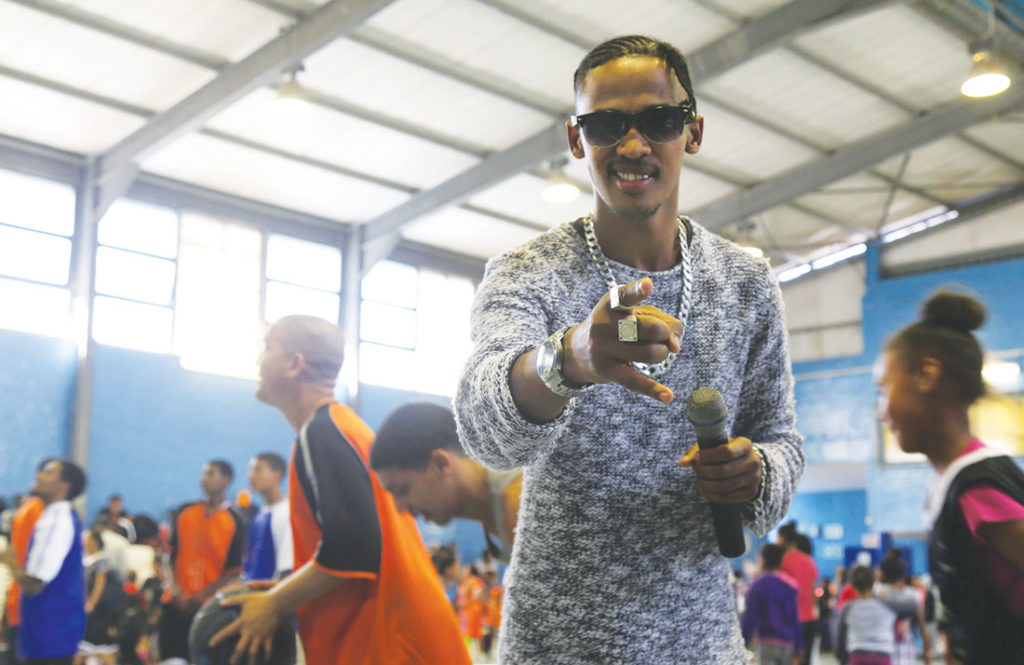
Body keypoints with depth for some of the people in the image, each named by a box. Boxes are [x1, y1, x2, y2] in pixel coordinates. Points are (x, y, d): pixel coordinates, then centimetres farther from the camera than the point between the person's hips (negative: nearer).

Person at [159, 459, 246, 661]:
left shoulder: (235, 522, -5)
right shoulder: (186, 512, 6)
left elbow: (233, 572, -7)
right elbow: (171, 554, 10)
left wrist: (201, 597, -15)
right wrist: (174, 589, -5)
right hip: (175, 606, 3)